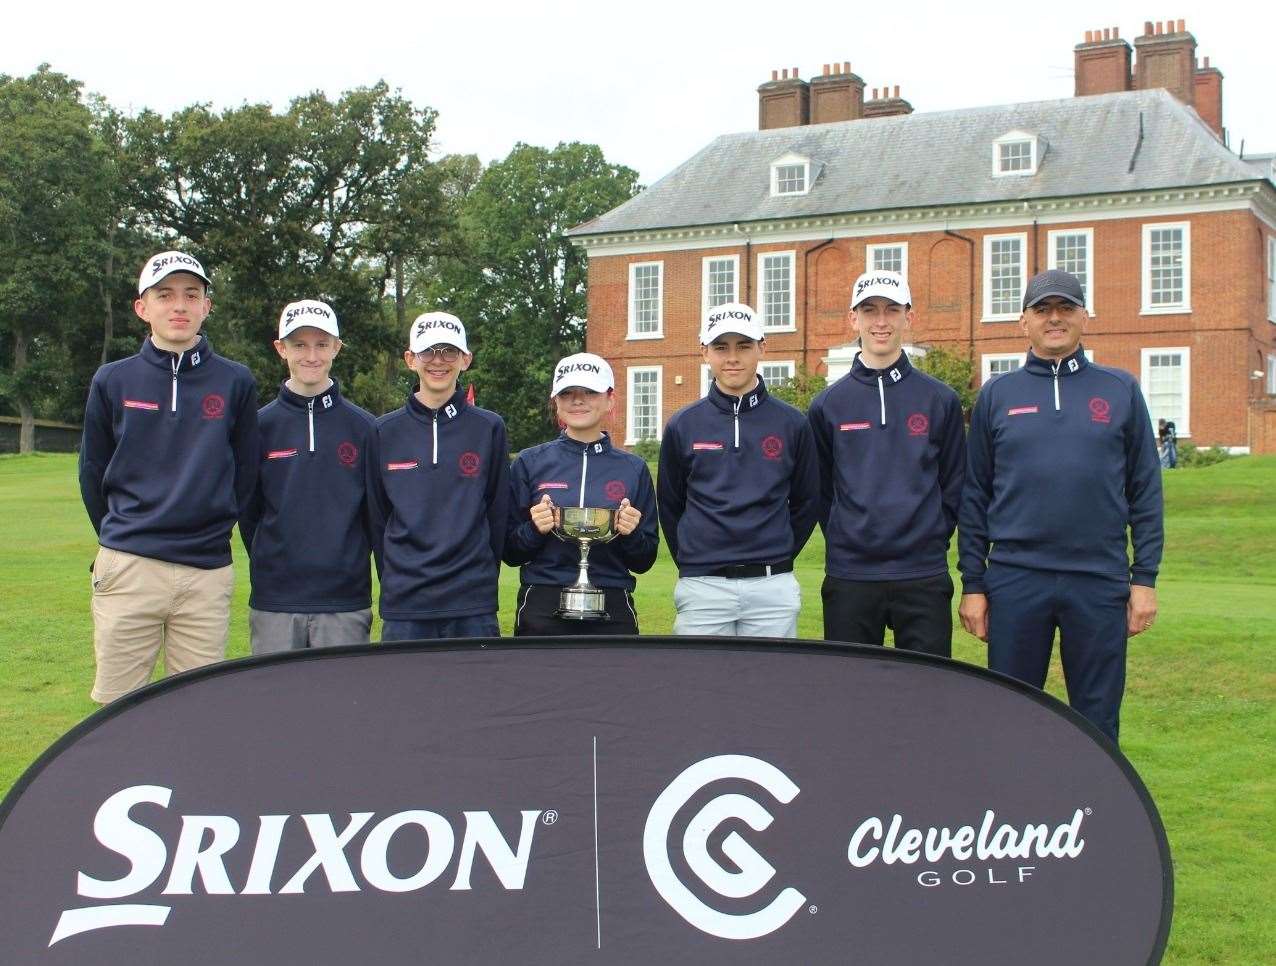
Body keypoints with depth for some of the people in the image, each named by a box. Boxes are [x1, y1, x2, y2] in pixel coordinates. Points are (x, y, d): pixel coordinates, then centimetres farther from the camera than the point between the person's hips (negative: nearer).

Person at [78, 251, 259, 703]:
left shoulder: (235, 383, 3)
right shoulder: (113, 382, 4)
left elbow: (244, 475, 10)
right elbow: (93, 475, 13)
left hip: (208, 571, 0)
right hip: (128, 569, 0)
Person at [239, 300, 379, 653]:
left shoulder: (364, 428, 4)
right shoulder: (260, 425, 5)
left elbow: (377, 512, 7)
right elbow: (247, 511, 9)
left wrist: (352, 563, 5)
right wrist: (270, 565, 8)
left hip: (346, 602, 0)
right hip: (274, 604, 1)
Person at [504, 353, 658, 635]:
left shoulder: (633, 469, 7)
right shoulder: (530, 463, 5)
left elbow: (643, 562, 10)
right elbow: (510, 553, 7)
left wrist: (631, 534, -10)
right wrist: (534, 530, -12)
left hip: (612, 611, 1)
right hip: (542, 610, -1)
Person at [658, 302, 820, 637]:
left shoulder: (792, 424, 4)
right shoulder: (682, 426, 5)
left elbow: (806, 503, 12)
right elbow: (669, 506, 13)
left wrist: (777, 559, 10)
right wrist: (691, 562, 10)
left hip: (773, 587, 0)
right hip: (702, 587, 0)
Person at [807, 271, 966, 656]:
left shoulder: (940, 400, 4)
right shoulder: (827, 405, 5)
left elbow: (954, 484, 7)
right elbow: (819, 488, 10)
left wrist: (931, 539, 2)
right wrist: (846, 538, 4)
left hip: (924, 577, 0)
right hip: (849, 579, 1)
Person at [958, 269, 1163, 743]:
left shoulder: (1121, 390, 6)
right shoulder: (997, 395, 7)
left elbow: (1145, 489, 6)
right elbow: (974, 496, 7)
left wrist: (1145, 578, 0)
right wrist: (973, 584, 2)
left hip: (1100, 583, 0)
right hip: (1014, 581, 0)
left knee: (1097, 722, 7)